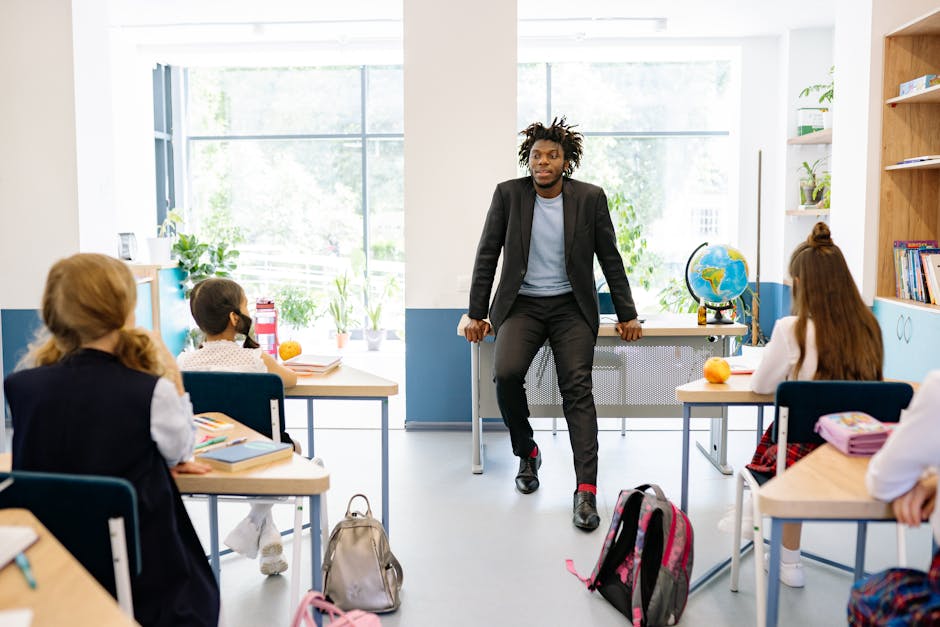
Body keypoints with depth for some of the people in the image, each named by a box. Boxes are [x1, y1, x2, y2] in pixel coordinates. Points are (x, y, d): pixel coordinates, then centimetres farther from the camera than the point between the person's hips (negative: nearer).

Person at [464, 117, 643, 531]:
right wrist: (477, 314, 2)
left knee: (577, 388, -16)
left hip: (571, 306, 0)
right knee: (506, 373, -24)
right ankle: (527, 453, 3)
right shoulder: (508, 194, -1)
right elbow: (487, 255, 3)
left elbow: (610, 258, 5)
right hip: (521, 304, 0)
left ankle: (586, 491, -17)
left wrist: (627, 315, 5)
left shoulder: (590, 198, -1)